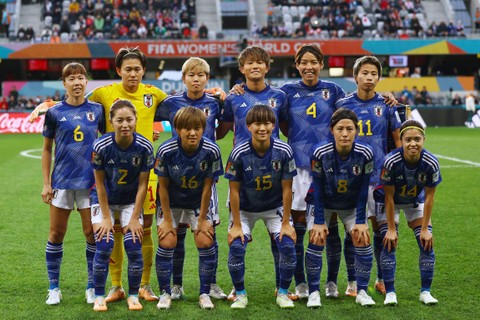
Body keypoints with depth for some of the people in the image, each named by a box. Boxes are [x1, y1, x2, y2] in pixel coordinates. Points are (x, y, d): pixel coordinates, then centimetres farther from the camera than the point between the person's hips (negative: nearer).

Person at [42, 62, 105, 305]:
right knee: (56, 234, 4)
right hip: (61, 182, 0)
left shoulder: (97, 110, 3)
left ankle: (92, 287, 14)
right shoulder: (54, 113, 1)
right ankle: (54, 288, 15)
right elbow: (47, 150, 7)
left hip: (90, 181, 0)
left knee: (92, 233, 2)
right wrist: (46, 183, 2)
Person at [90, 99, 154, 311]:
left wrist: (134, 218, -11)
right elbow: (100, 183, -13)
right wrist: (106, 217, -11)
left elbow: (143, 184, -12)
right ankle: (99, 296, 4)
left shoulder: (144, 147, -21)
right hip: (104, 200, -1)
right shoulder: (101, 146, -23)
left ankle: (133, 296, 8)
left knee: (134, 246, -9)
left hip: (131, 201, 1)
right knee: (104, 246, -11)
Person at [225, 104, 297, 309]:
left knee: (288, 245, -14)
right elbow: (234, 190, -14)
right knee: (236, 247, -16)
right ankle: (240, 294, 5)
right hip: (245, 209, -1)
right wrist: (237, 225, -12)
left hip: (275, 208, 1)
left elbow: (287, 189, -13)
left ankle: (283, 293, 8)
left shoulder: (284, 151, -21)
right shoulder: (239, 153, -23)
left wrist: (286, 223, -10)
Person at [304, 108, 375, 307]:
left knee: (363, 239, -10)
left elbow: (363, 190, -13)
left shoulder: (365, 154, -24)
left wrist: (360, 221, -12)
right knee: (316, 239, -13)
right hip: (322, 203, -1)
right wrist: (319, 222, -17)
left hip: (352, 205, 1)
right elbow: (318, 189, -18)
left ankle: (362, 292, 3)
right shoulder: (320, 153, -27)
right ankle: (314, 293, -3)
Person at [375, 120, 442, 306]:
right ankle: (390, 292, -5)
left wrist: (425, 229, -14)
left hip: (416, 202, 2)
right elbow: (389, 198, -24)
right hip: (390, 202, -2)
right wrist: (391, 229, -20)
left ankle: (425, 292, 5)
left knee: (427, 243, -7)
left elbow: (429, 197, -16)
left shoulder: (431, 163, -28)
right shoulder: (391, 162, -34)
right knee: (389, 243, -14)